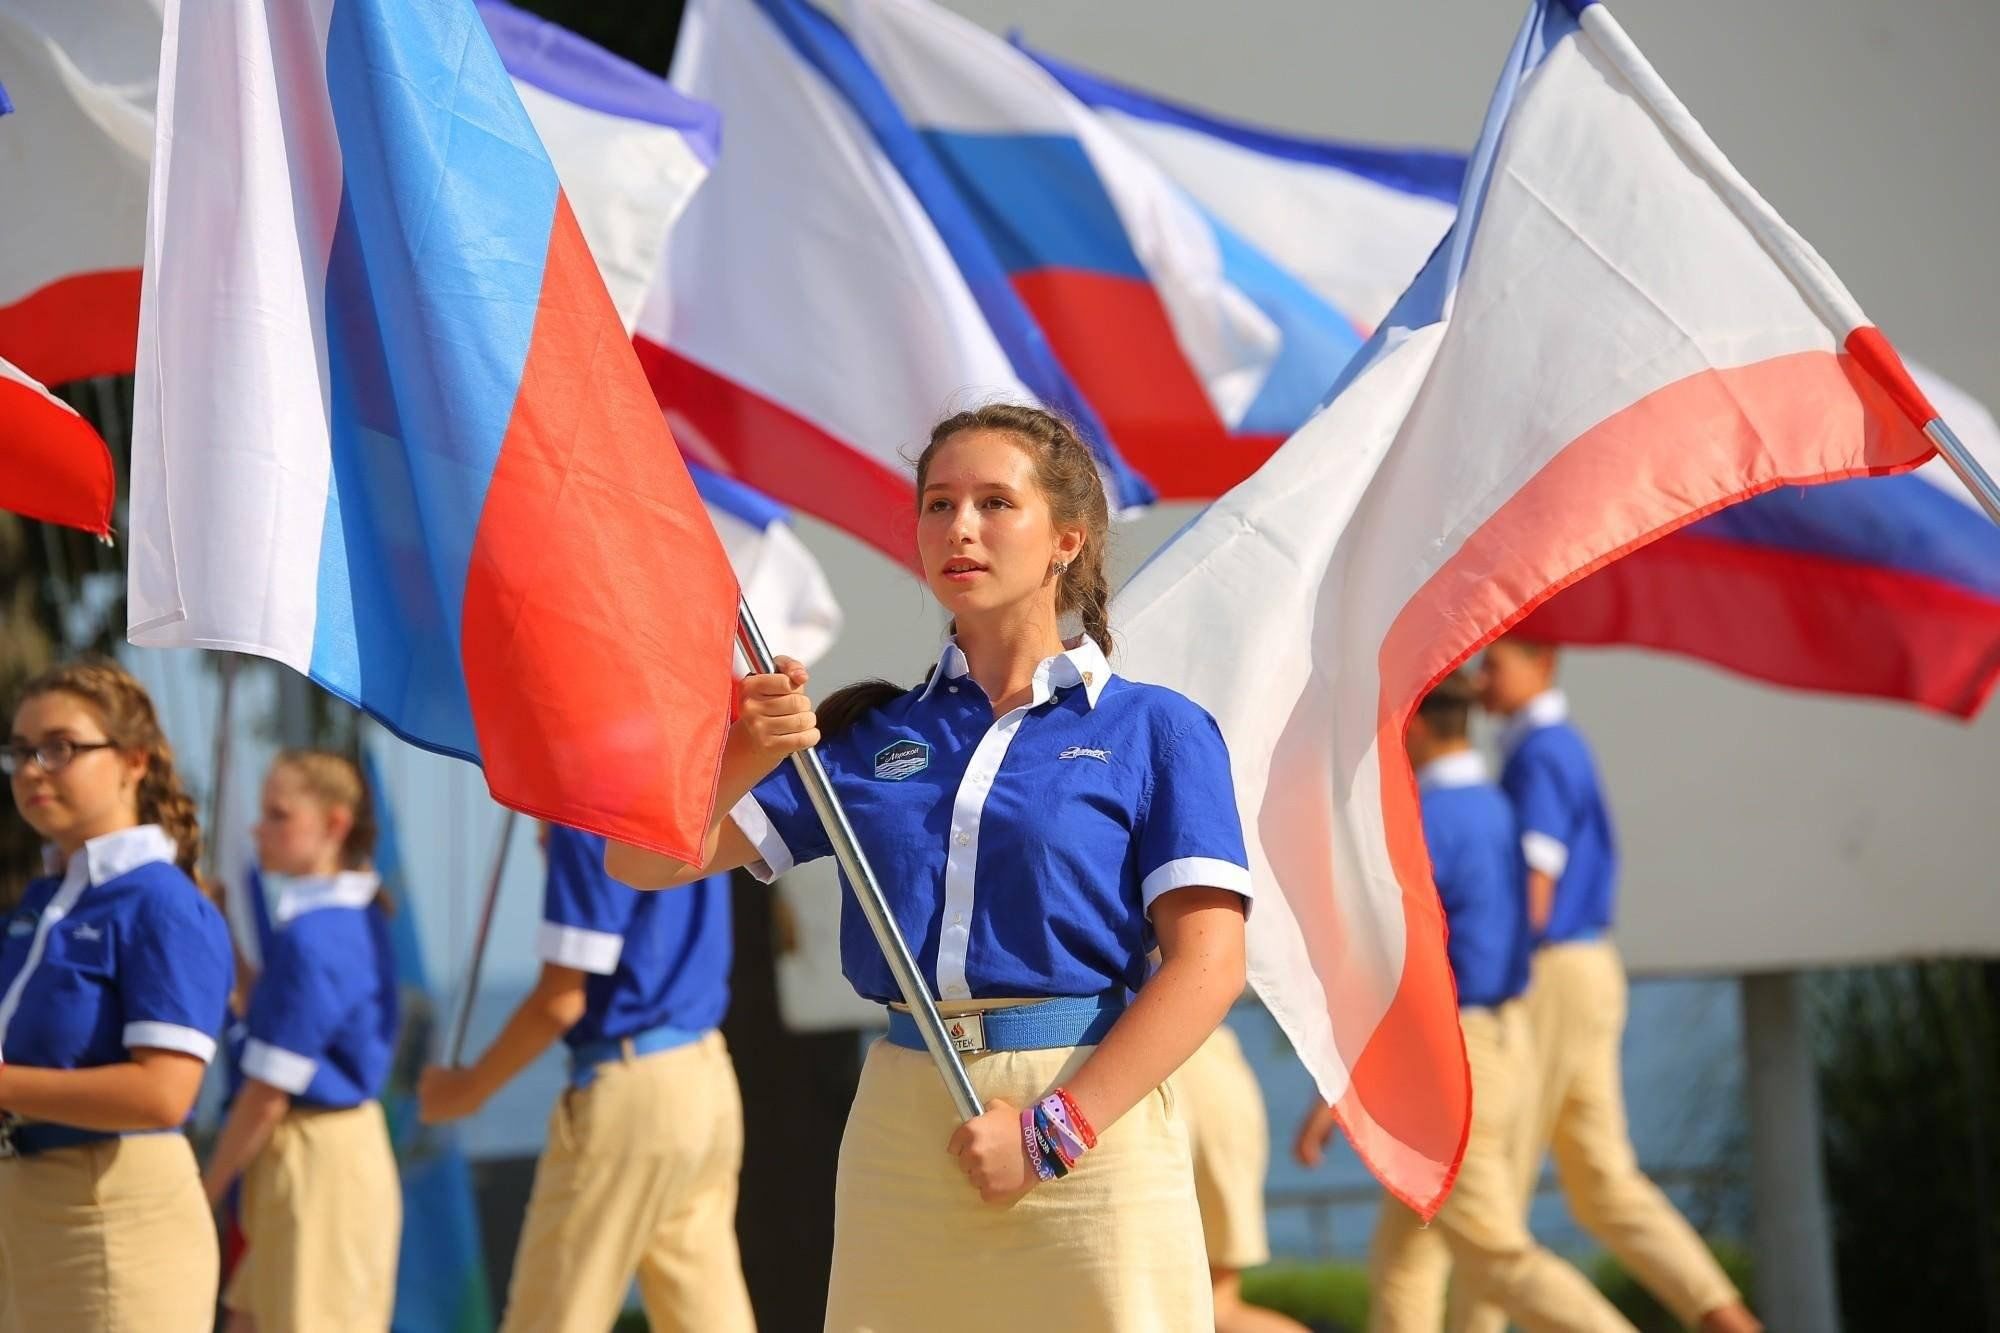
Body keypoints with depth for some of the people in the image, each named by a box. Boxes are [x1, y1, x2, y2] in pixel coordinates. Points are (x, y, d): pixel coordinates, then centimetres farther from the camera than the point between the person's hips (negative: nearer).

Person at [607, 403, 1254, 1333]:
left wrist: (1054, 1130, -15)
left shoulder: (1154, 731, 3)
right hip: (901, 1125, 3)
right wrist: (742, 760, -13)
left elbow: (1207, 962, -7)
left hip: (1089, 1125, -3)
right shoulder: (870, 735, 13)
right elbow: (646, 863, 7)